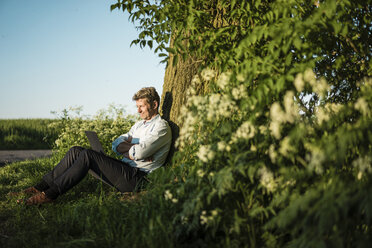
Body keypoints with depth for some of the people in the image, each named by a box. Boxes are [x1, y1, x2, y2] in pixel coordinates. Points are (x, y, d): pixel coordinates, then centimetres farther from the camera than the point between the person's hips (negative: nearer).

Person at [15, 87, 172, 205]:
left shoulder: (161, 127, -4)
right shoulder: (139, 125, 26)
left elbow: (140, 152, -19)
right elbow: (116, 145, 15)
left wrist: (125, 150, 1)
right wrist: (133, 148, -4)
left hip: (136, 178, -9)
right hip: (123, 169, 9)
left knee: (87, 155, -24)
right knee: (76, 151, -5)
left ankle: (50, 194, -26)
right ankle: (41, 187, -8)